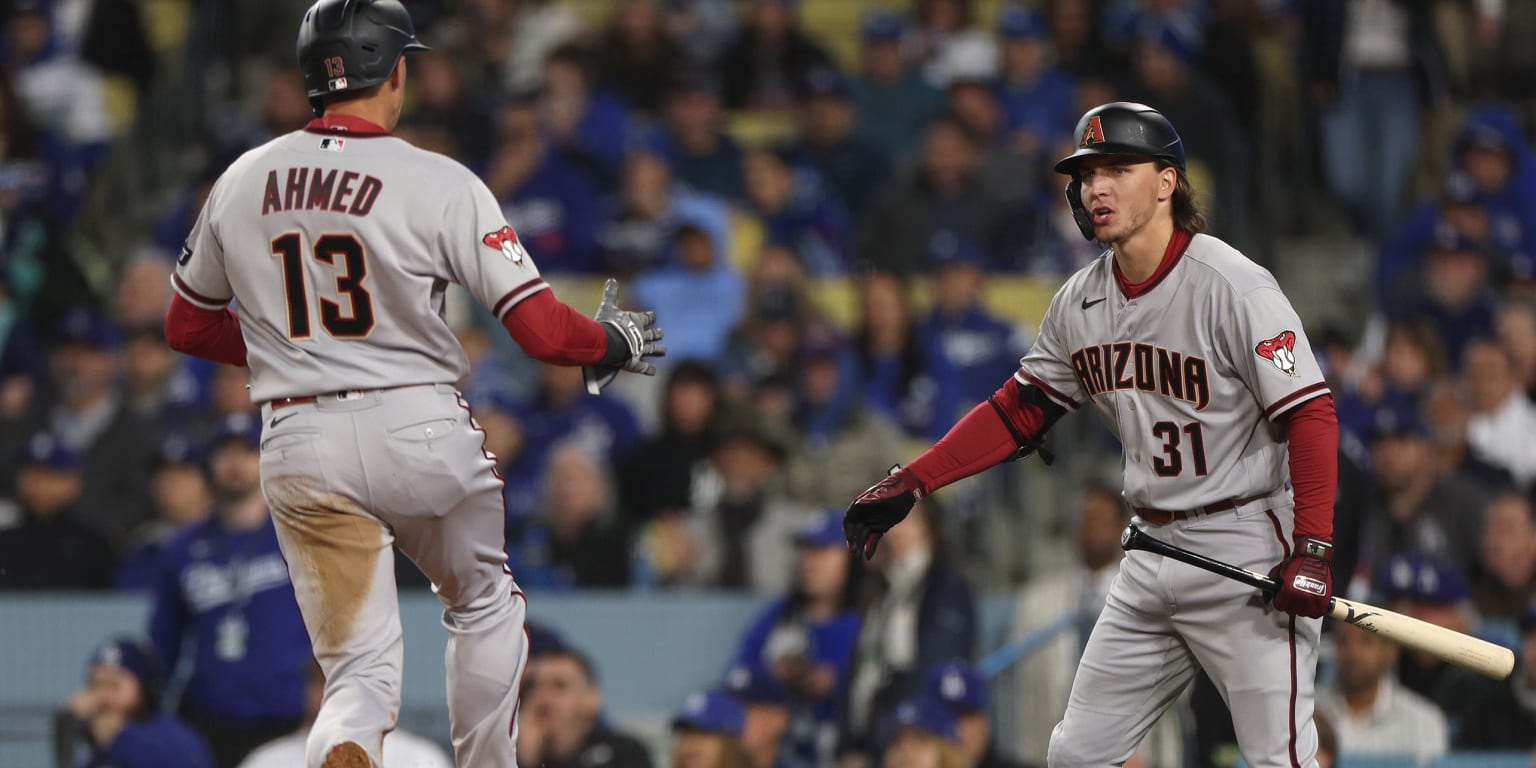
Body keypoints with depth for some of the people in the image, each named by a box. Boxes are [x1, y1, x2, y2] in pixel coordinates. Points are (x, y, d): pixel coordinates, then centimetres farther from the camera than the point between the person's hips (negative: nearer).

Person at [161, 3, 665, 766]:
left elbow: (186, 326, 17)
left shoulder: (239, 182, 5)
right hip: (418, 428, -2)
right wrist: (616, 342, 10)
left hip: (296, 442, 2)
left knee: (359, 668, 4)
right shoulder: (438, 183, -8)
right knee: (485, 606, 25)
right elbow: (540, 329, -11)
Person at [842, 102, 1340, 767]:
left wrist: (1312, 549, -25)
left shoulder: (1233, 287, -15)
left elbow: (1310, 414, -18)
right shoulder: (1080, 302, 7)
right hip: (1152, 555, 7)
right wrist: (911, 483, 6)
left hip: (1248, 556, -7)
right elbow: (1018, 412, 15)